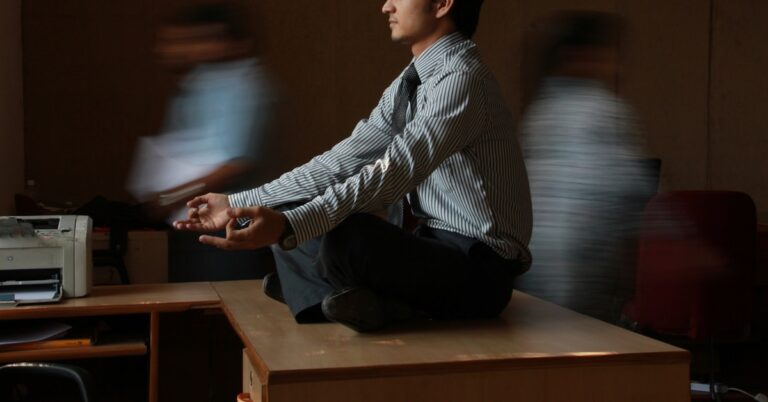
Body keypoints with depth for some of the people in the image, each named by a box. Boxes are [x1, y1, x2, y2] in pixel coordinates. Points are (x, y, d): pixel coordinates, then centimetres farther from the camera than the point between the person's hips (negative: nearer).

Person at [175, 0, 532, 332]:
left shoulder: (462, 78, -17)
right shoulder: (409, 85, 10)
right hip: (435, 248, 9)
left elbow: (394, 172, -29)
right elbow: (341, 161, 7)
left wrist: (290, 226, -36)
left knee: (346, 235, -35)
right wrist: (238, 204, 3)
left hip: (478, 268, -9)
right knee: (294, 230, 6)